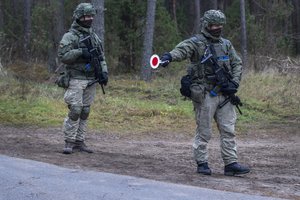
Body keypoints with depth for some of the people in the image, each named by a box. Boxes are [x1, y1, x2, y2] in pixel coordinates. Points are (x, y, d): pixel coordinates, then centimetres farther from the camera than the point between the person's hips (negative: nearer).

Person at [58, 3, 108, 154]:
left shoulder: (94, 36, 15)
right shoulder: (70, 36, -5)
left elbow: (101, 56, 16)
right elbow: (62, 56, -13)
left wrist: (104, 72, 3)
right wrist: (80, 52, -22)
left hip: (91, 80, 6)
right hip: (76, 80, -6)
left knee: (85, 112, 7)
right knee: (75, 110, -11)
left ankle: (79, 141, 12)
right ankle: (69, 142, -4)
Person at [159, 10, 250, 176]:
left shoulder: (226, 44, 13)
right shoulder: (196, 43, -6)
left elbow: (237, 63, 16)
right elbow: (182, 50, -25)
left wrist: (234, 83, -1)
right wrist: (169, 56, -48)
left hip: (224, 93, 6)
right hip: (205, 94, -6)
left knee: (228, 130, 3)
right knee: (203, 132, 1)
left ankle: (231, 164, 6)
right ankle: (202, 163, 11)